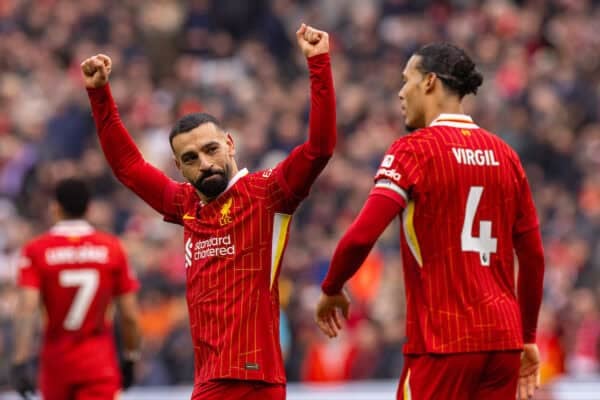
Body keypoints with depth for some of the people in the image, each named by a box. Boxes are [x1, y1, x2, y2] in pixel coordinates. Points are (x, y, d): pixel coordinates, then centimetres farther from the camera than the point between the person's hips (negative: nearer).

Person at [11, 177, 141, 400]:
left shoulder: (36, 250, -5)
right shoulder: (112, 248, -2)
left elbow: (27, 309, -17)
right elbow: (129, 315, 0)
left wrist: (21, 362, -21)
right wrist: (130, 359, 14)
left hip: (56, 360, 1)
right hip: (100, 364, -1)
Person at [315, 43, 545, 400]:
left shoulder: (414, 150, -6)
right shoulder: (504, 155, 10)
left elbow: (362, 235, -15)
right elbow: (534, 255, 13)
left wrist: (332, 290, 2)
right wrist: (527, 338, 21)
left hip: (442, 341, -6)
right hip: (503, 338, 6)